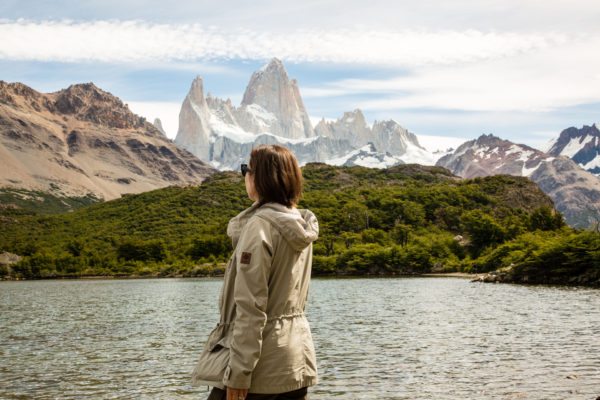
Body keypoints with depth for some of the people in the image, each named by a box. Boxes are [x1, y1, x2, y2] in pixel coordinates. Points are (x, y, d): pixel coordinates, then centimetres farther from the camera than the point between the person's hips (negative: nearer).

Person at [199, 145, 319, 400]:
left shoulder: (259, 225, -15)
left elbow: (251, 307, -19)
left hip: (265, 362, -8)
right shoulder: (301, 225, 8)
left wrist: (238, 374, -17)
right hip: (298, 355, 8)